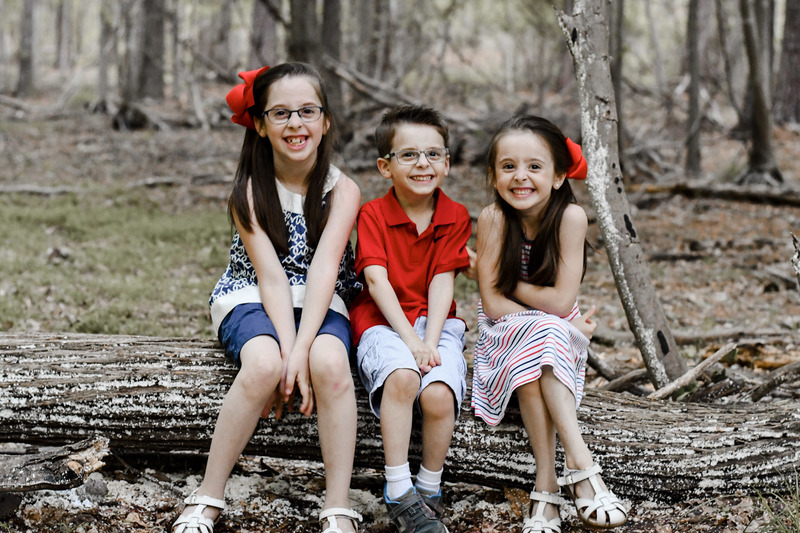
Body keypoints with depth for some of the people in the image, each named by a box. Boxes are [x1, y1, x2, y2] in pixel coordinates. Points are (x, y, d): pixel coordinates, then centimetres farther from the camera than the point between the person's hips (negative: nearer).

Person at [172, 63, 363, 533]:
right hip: (252, 300, -1)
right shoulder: (249, 192, -5)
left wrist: (301, 350, -30)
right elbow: (271, 275, -14)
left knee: (330, 363, -33)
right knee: (263, 365, -34)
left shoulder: (343, 191, -4)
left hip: (322, 303, 1)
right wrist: (286, 352, -26)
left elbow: (323, 269, -17)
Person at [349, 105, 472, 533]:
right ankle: (398, 493, -27)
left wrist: (430, 342, -17)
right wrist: (409, 338, -21)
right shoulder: (372, 215, -2)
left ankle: (430, 490, -4)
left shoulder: (456, 217, 4)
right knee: (402, 377, -34)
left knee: (438, 394, -27)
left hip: (436, 322, 2)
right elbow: (377, 280, -11)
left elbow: (442, 281, -4)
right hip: (383, 322, -2)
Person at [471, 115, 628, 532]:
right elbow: (492, 303, -16)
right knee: (538, 333, -32)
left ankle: (547, 483, -34)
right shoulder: (493, 218, -15)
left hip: (561, 337, 0)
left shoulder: (570, 216, -16)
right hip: (505, 332, 0)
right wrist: (555, 321, -18)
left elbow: (561, 300, -19)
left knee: (535, 353, -33)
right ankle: (580, 462, -35)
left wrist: (509, 283, -11)